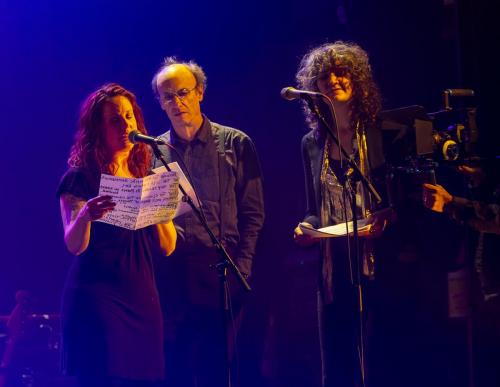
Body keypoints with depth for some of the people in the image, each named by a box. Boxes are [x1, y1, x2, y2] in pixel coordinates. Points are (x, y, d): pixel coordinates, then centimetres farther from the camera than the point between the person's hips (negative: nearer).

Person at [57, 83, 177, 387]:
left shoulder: (147, 178, 14)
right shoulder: (81, 178, -2)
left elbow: (167, 247, 8)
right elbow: (75, 245, -15)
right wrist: (85, 216, -37)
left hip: (142, 298, 5)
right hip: (97, 298, -5)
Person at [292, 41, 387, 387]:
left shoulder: (381, 134, 2)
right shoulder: (312, 143, 13)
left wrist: (384, 221, -17)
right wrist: (306, 227, -3)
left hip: (377, 264, -3)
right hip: (333, 267, 4)